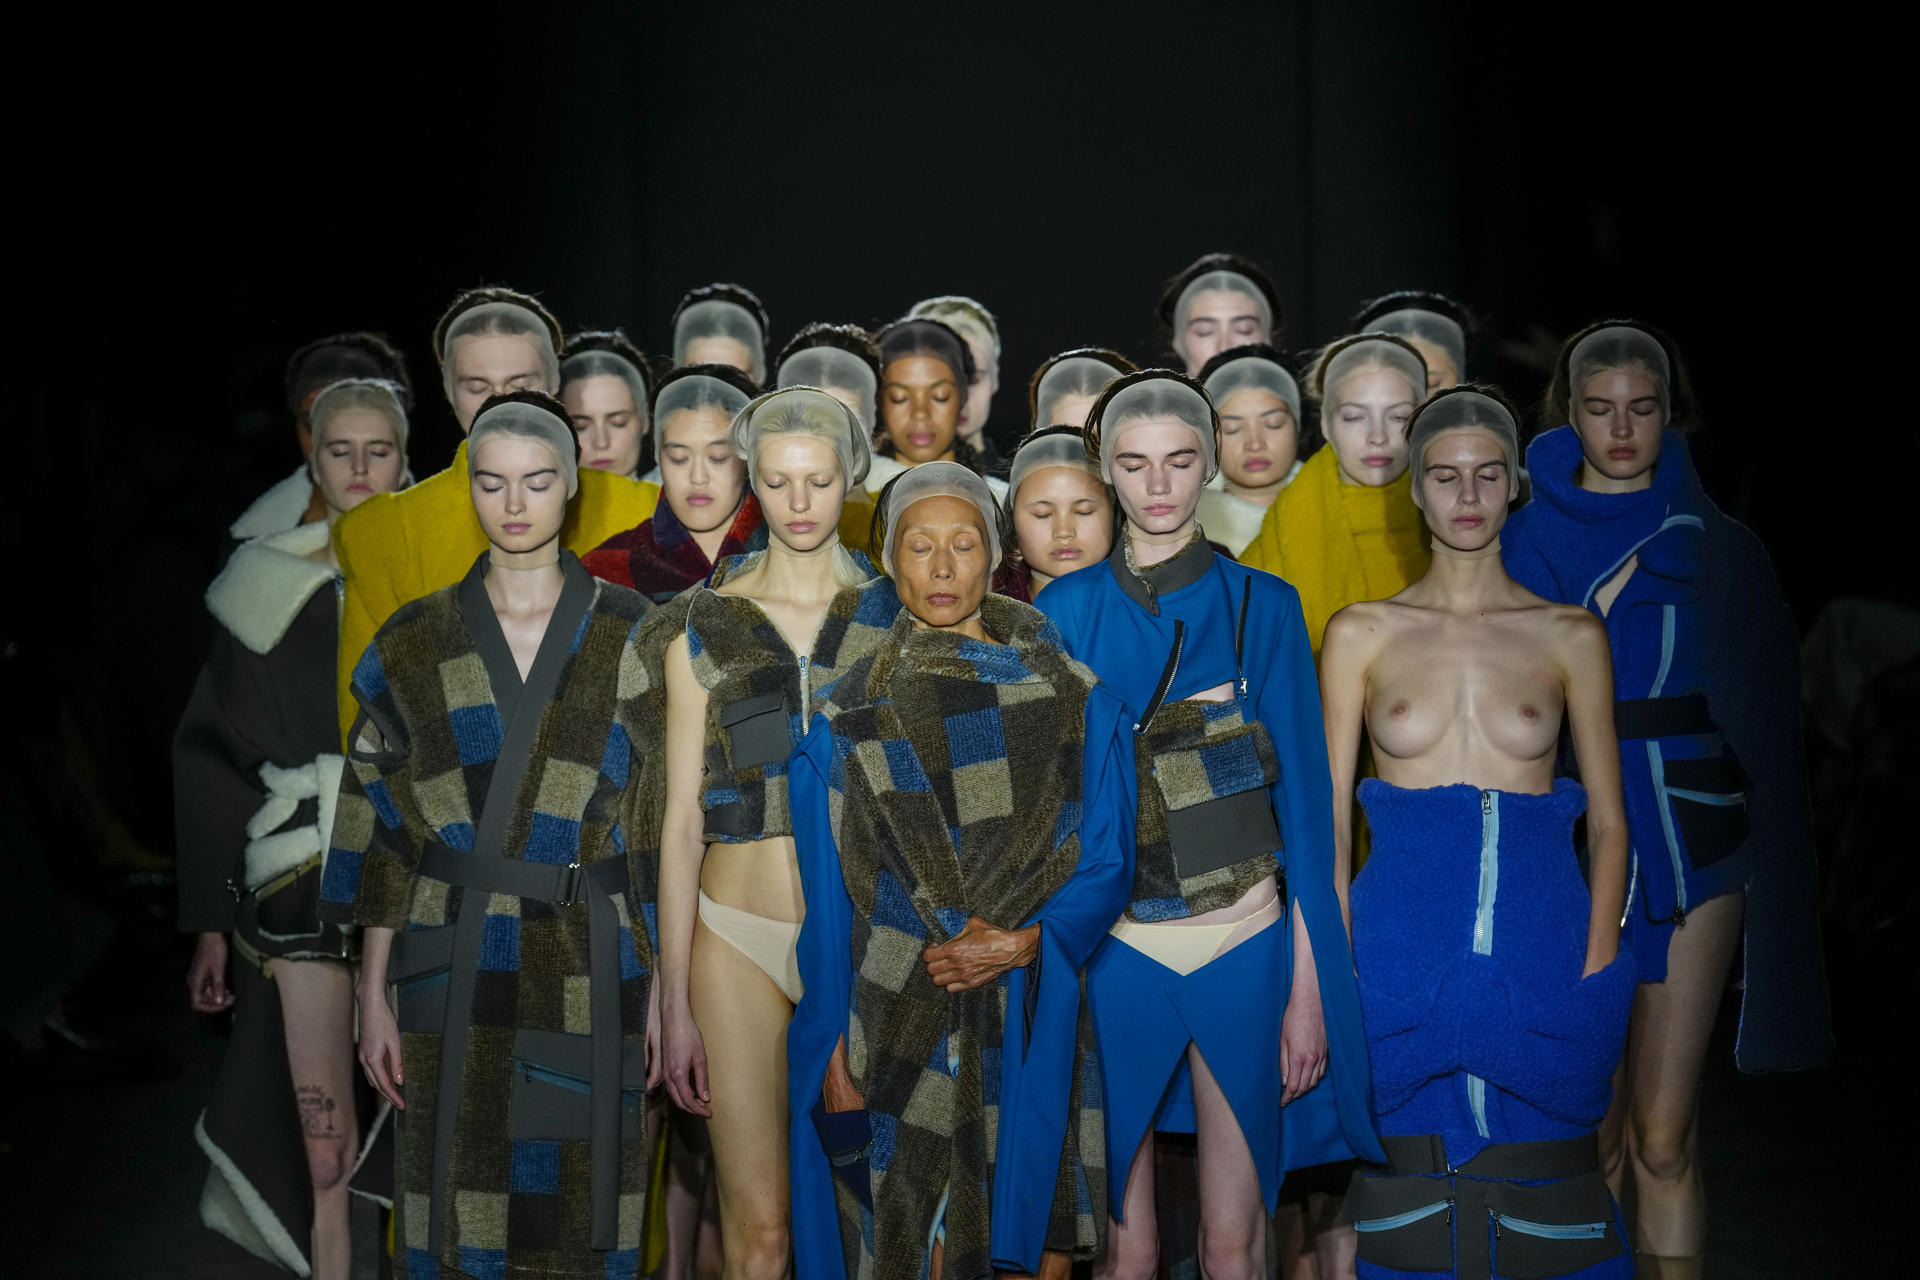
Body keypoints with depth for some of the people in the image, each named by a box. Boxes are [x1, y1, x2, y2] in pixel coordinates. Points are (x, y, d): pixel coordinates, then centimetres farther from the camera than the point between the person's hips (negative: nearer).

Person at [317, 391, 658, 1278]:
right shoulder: (413, 644, 5)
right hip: (452, 969, 1)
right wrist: (373, 995, 1)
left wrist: (670, 983, -2)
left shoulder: (632, 638, 2)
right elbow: (381, 826, 4)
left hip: (589, 972, -1)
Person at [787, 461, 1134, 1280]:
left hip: (1034, 1028, 1)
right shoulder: (848, 719, 3)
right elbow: (827, 898, 3)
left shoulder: (1073, 700, 3)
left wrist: (1025, 940, -15)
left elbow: (1109, 864, 0)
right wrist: (835, 1047, -1)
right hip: (900, 1028, 0)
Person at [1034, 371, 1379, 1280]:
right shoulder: (1066, 612, 3)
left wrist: (1308, 985, -4)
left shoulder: (1262, 606, 2)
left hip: (1245, 944, 0)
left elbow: (1302, 794, 0)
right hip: (1114, 950, 0)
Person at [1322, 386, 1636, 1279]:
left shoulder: (1570, 635, 6)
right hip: (1400, 953, 0)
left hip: (1541, 956, 0)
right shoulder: (1361, 633, 6)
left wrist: (1596, 973, -3)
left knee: (1539, 1193, 4)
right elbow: (1326, 819, 4)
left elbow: (1608, 820, 7)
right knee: (1412, 1179, 4)